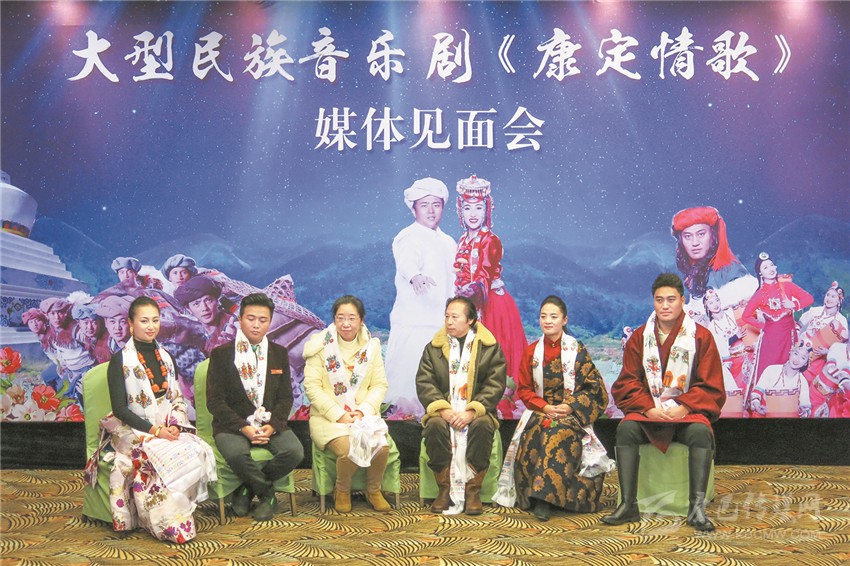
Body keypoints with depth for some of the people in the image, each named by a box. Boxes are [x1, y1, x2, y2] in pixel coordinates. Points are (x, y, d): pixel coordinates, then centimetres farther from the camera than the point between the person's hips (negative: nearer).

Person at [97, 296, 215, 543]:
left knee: (199, 451, -23)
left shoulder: (165, 357, 12)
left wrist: (174, 425, -9)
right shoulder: (120, 360, -5)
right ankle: (169, 524, -17)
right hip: (134, 430, -5)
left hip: (167, 428, 5)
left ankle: (183, 509, -6)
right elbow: (120, 408, -10)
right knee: (165, 458, -32)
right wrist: (154, 430, -19)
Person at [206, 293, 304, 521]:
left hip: (270, 424, 3)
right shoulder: (221, 354, 1)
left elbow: (286, 397, 8)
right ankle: (267, 494, -6)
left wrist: (272, 426, -12)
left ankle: (247, 489, -3)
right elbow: (215, 401, -5)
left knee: (295, 451, -26)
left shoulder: (279, 353, 12)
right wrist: (243, 428, -17)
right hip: (232, 425, -3)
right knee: (236, 454, -36)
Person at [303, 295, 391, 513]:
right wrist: (339, 414, -15)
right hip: (329, 417, -2)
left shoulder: (371, 346, 9)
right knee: (348, 449, -31)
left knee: (382, 446, -27)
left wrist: (362, 411, -10)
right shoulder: (321, 345, 0)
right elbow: (312, 387, -6)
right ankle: (342, 491, 2)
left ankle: (374, 490, 4)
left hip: (364, 415, 3)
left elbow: (380, 385, 7)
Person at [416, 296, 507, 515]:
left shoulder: (489, 347, 6)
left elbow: (495, 385, -3)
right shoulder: (433, 347, 13)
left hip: (476, 412, -1)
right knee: (435, 425, -32)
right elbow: (424, 382, 2)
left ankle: (473, 491, -19)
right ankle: (444, 489, -17)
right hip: (443, 411, 2)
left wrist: (472, 411, -17)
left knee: (483, 425, -34)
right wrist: (443, 409, -15)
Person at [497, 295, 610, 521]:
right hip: (540, 412, 3)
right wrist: (545, 407, -10)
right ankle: (536, 496, -21)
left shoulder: (578, 350, 2)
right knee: (532, 437, -31)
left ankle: (544, 497, -33)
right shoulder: (531, 352, 8)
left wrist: (570, 406, -15)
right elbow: (524, 389, 8)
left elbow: (593, 387, 0)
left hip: (571, 413, -2)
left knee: (557, 434, -35)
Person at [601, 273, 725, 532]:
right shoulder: (640, 337, 8)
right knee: (626, 428, -28)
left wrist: (683, 408, -16)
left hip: (687, 411, -1)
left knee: (701, 432, -34)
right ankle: (629, 505, -27)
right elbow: (628, 383, 6)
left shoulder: (701, 336, 2)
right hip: (648, 411, 2)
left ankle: (696, 508, -30)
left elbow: (710, 387, 0)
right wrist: (648, 408, -12)